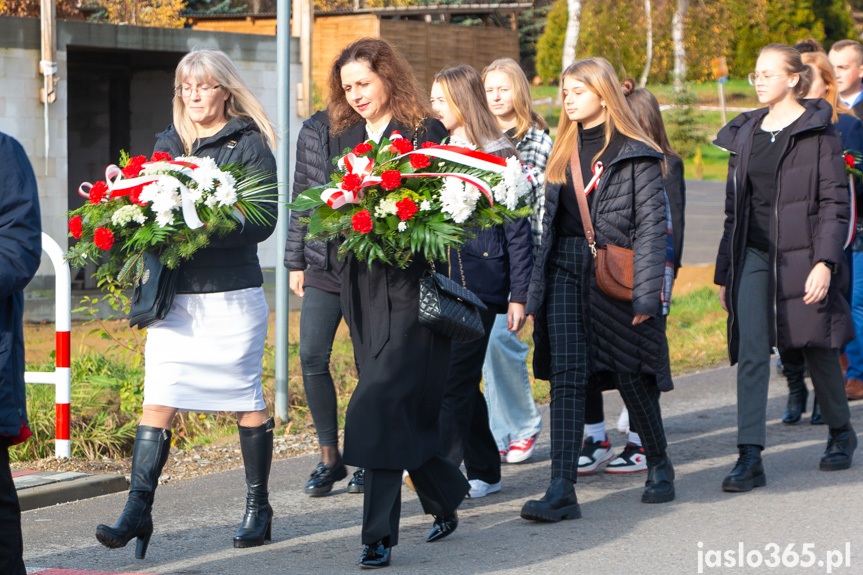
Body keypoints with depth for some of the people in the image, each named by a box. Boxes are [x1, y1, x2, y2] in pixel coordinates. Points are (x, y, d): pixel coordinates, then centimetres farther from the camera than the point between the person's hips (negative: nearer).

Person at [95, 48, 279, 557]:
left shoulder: (249, 145, -2)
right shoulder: (168, 144, 14)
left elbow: (263, 221, -10)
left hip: (232, 294, -4)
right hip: (175, 291, 4)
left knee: (247, 400, 6)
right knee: (158, 401, -3)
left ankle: (259, 509, 17)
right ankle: (138, 510, -5)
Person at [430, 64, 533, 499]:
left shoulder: (497, 157, -5)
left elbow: (517, 229, -5)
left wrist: (519, 295, -8)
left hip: (481, 283, -6)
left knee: (455, 380, -9)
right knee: (462, 381, 9)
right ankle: (484, 473, 19)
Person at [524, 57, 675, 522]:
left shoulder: (634, 154, -5)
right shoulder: (563, 151, 14)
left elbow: (652, 224, -9)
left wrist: (646, 292, -15)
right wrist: (536, 289, 12)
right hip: (565, 270, 5)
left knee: (631, 374, 7)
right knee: (566, 376, -6)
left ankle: (659, 465, 30)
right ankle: (562, 491, -11)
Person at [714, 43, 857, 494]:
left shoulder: (818, 132, -4)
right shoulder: (745, 134, 12)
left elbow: (835, 201, -8)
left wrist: (824, 262, -17)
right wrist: (724, 270, 14)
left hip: (801, 254, -4)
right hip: (753, 255, 4)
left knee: (817, 349, 9)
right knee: (751, 354, -8)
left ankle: (840, 433, 33)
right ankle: (750, 457, -12)